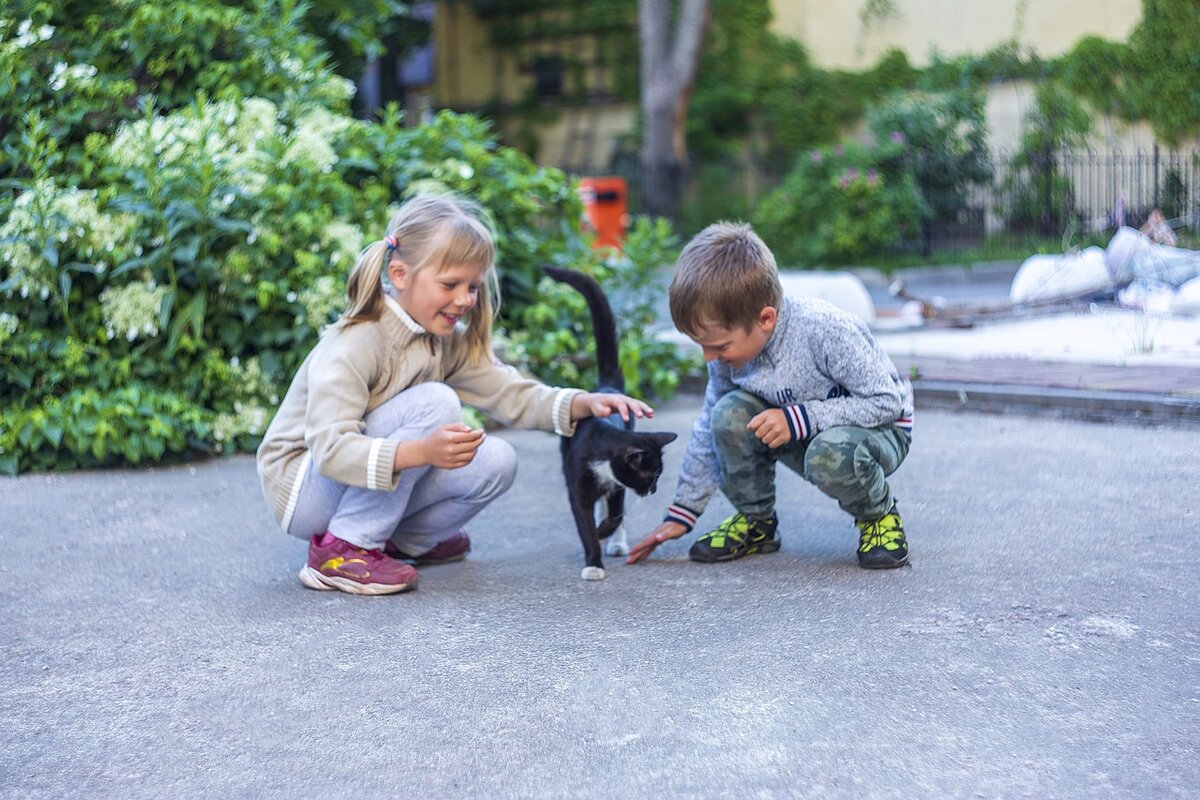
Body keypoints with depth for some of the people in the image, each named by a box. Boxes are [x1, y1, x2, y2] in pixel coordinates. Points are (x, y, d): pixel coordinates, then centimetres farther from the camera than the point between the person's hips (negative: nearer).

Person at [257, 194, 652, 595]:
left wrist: (584, 403, -18)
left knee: (495, 462, -12)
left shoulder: (449, 342, 0)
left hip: (376, 483, 8)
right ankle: (342, 549, -21)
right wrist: (422, 451, -49)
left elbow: (510, 393, -1)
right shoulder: (354, 344, -25)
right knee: (434, 403, -28)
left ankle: (400, 542, 9)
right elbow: (330, 449, -35)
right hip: (302, 487, -8)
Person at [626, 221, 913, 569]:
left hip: (880, 429, -5)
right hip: (801, 435, 5)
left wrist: (798, 419, -33)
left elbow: (888, 401, -27)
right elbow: (710, 430, 1)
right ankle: (755, 521, 0)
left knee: (830, 454, -39)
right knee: (730, 414, -22)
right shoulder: (731, 345, -13)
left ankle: (879, 514, -5)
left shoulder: (826, 329, -33)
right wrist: (682, 512, 1)